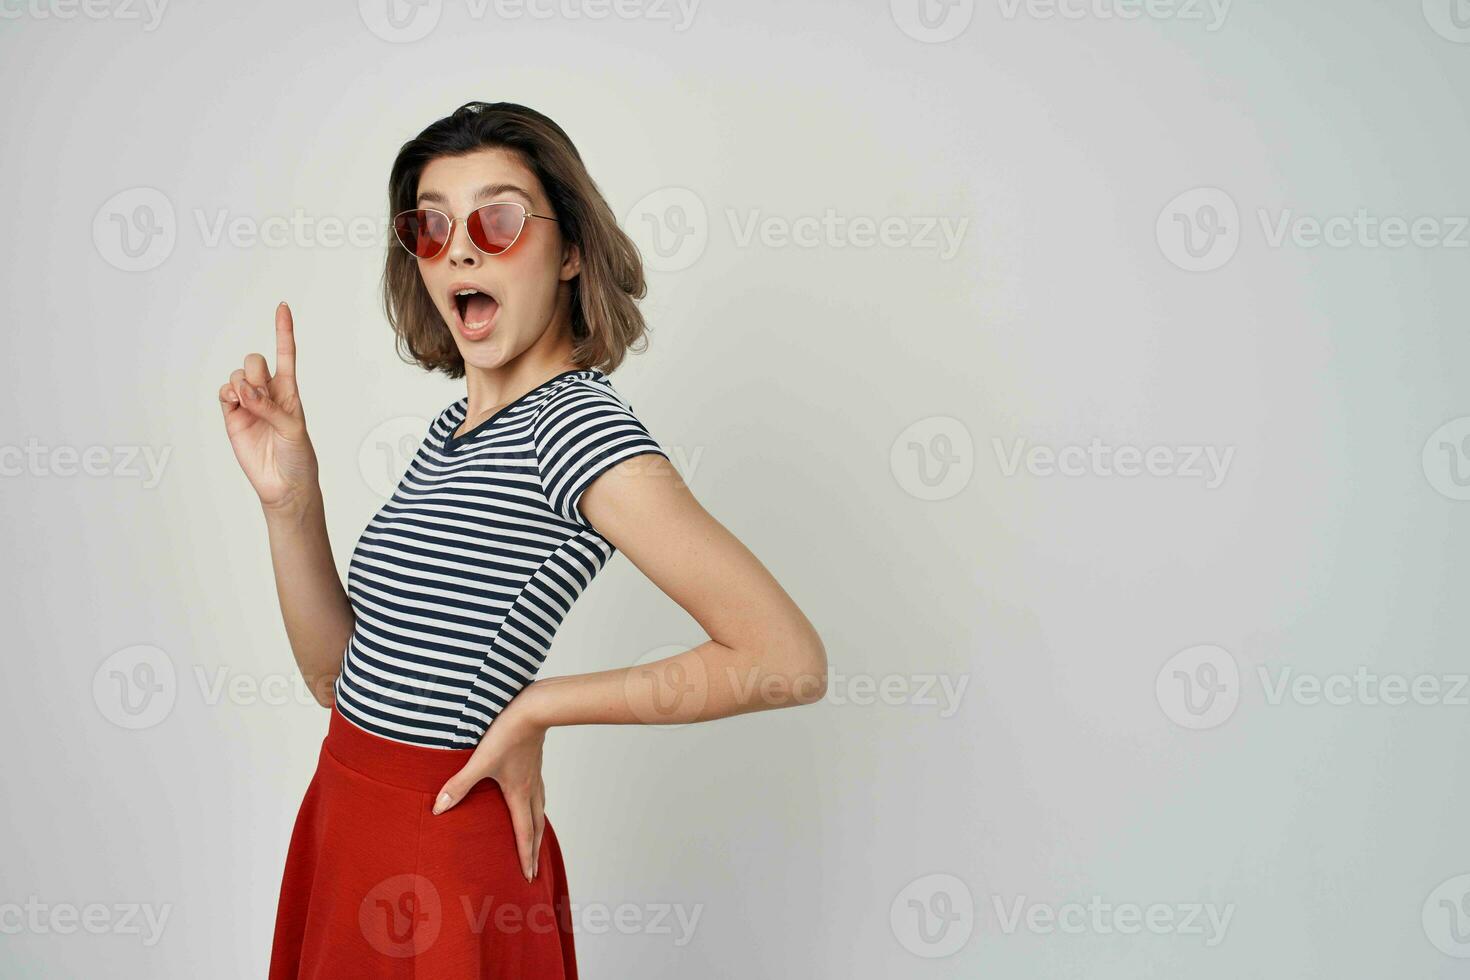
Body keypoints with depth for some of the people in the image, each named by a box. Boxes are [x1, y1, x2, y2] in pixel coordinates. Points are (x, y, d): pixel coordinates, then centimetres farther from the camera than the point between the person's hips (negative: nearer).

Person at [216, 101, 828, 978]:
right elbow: (339, 675, 5)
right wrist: (289, 499, -9)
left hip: (439, 854, -8)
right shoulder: (455, 429, 6)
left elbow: (789, 661, -28)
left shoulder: (578, 421, -19)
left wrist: (536, 707, -17)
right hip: (345, 823, 8)